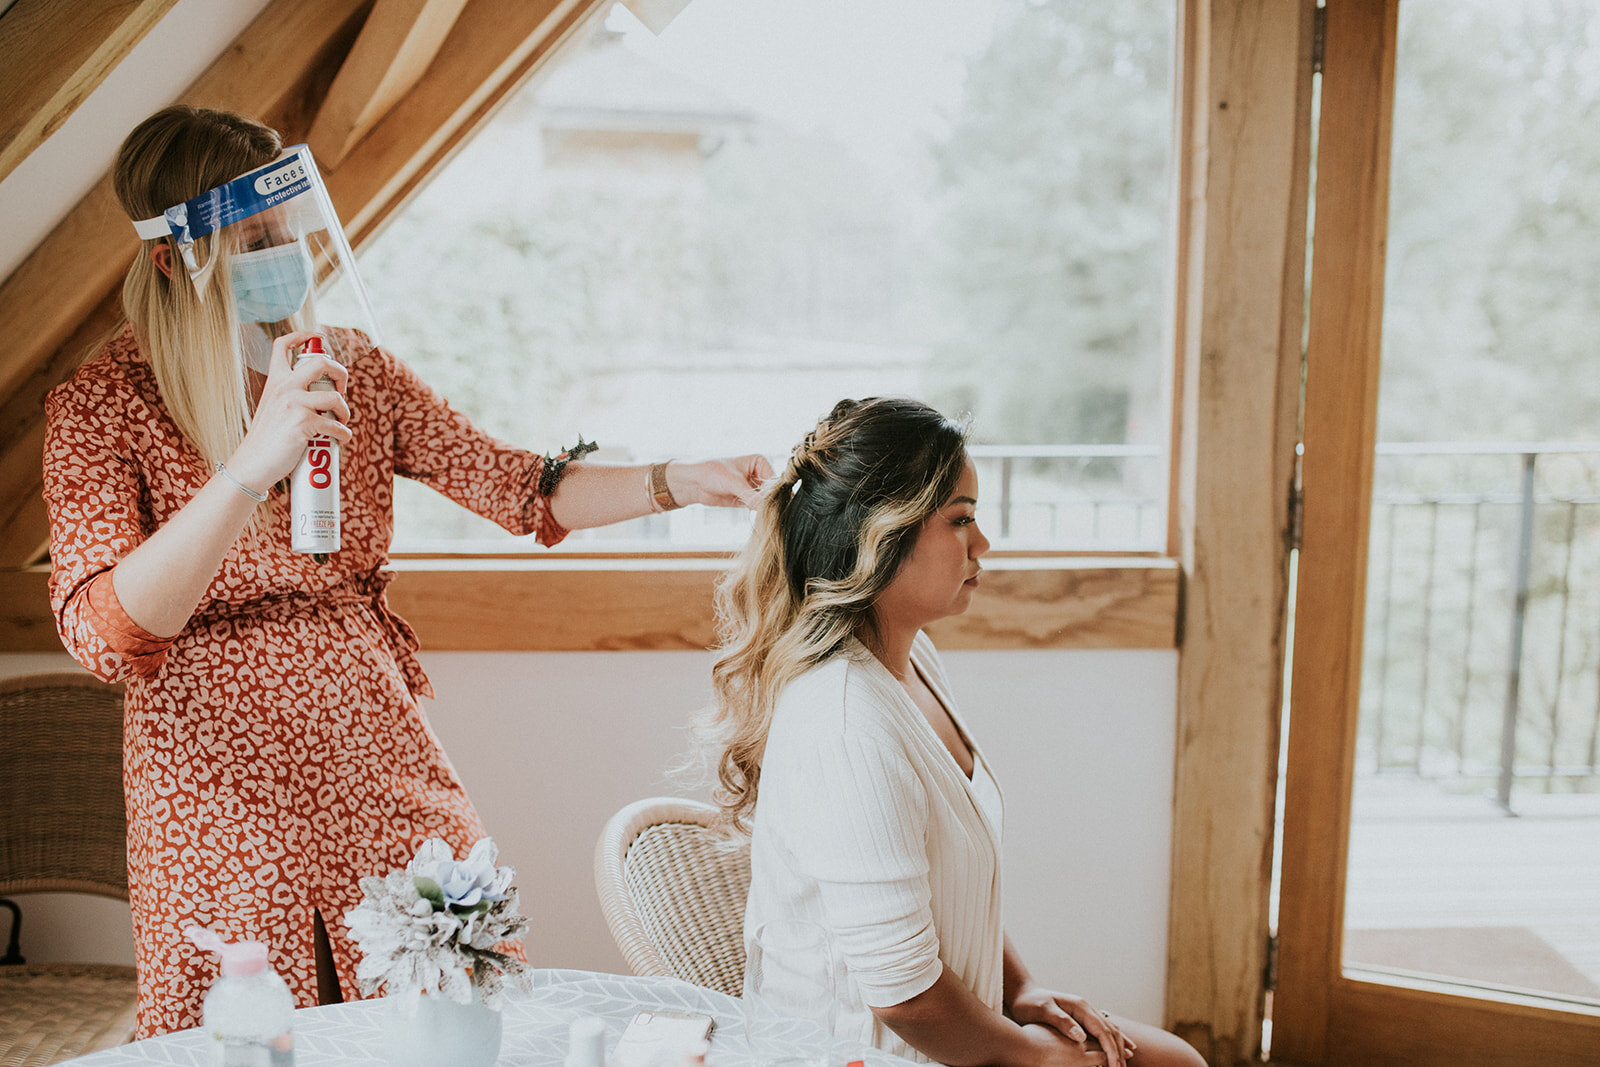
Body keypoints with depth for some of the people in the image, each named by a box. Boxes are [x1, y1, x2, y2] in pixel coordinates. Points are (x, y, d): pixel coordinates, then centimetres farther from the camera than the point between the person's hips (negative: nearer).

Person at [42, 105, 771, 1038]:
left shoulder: (354, 371, 4)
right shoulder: (99, 406, -8)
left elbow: (517, 488, 6)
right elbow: (106, 635, -21)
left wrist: (680, 482, -8)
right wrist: (251, 468, -33)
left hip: (377, 760, 4)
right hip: (219, 784, -3)